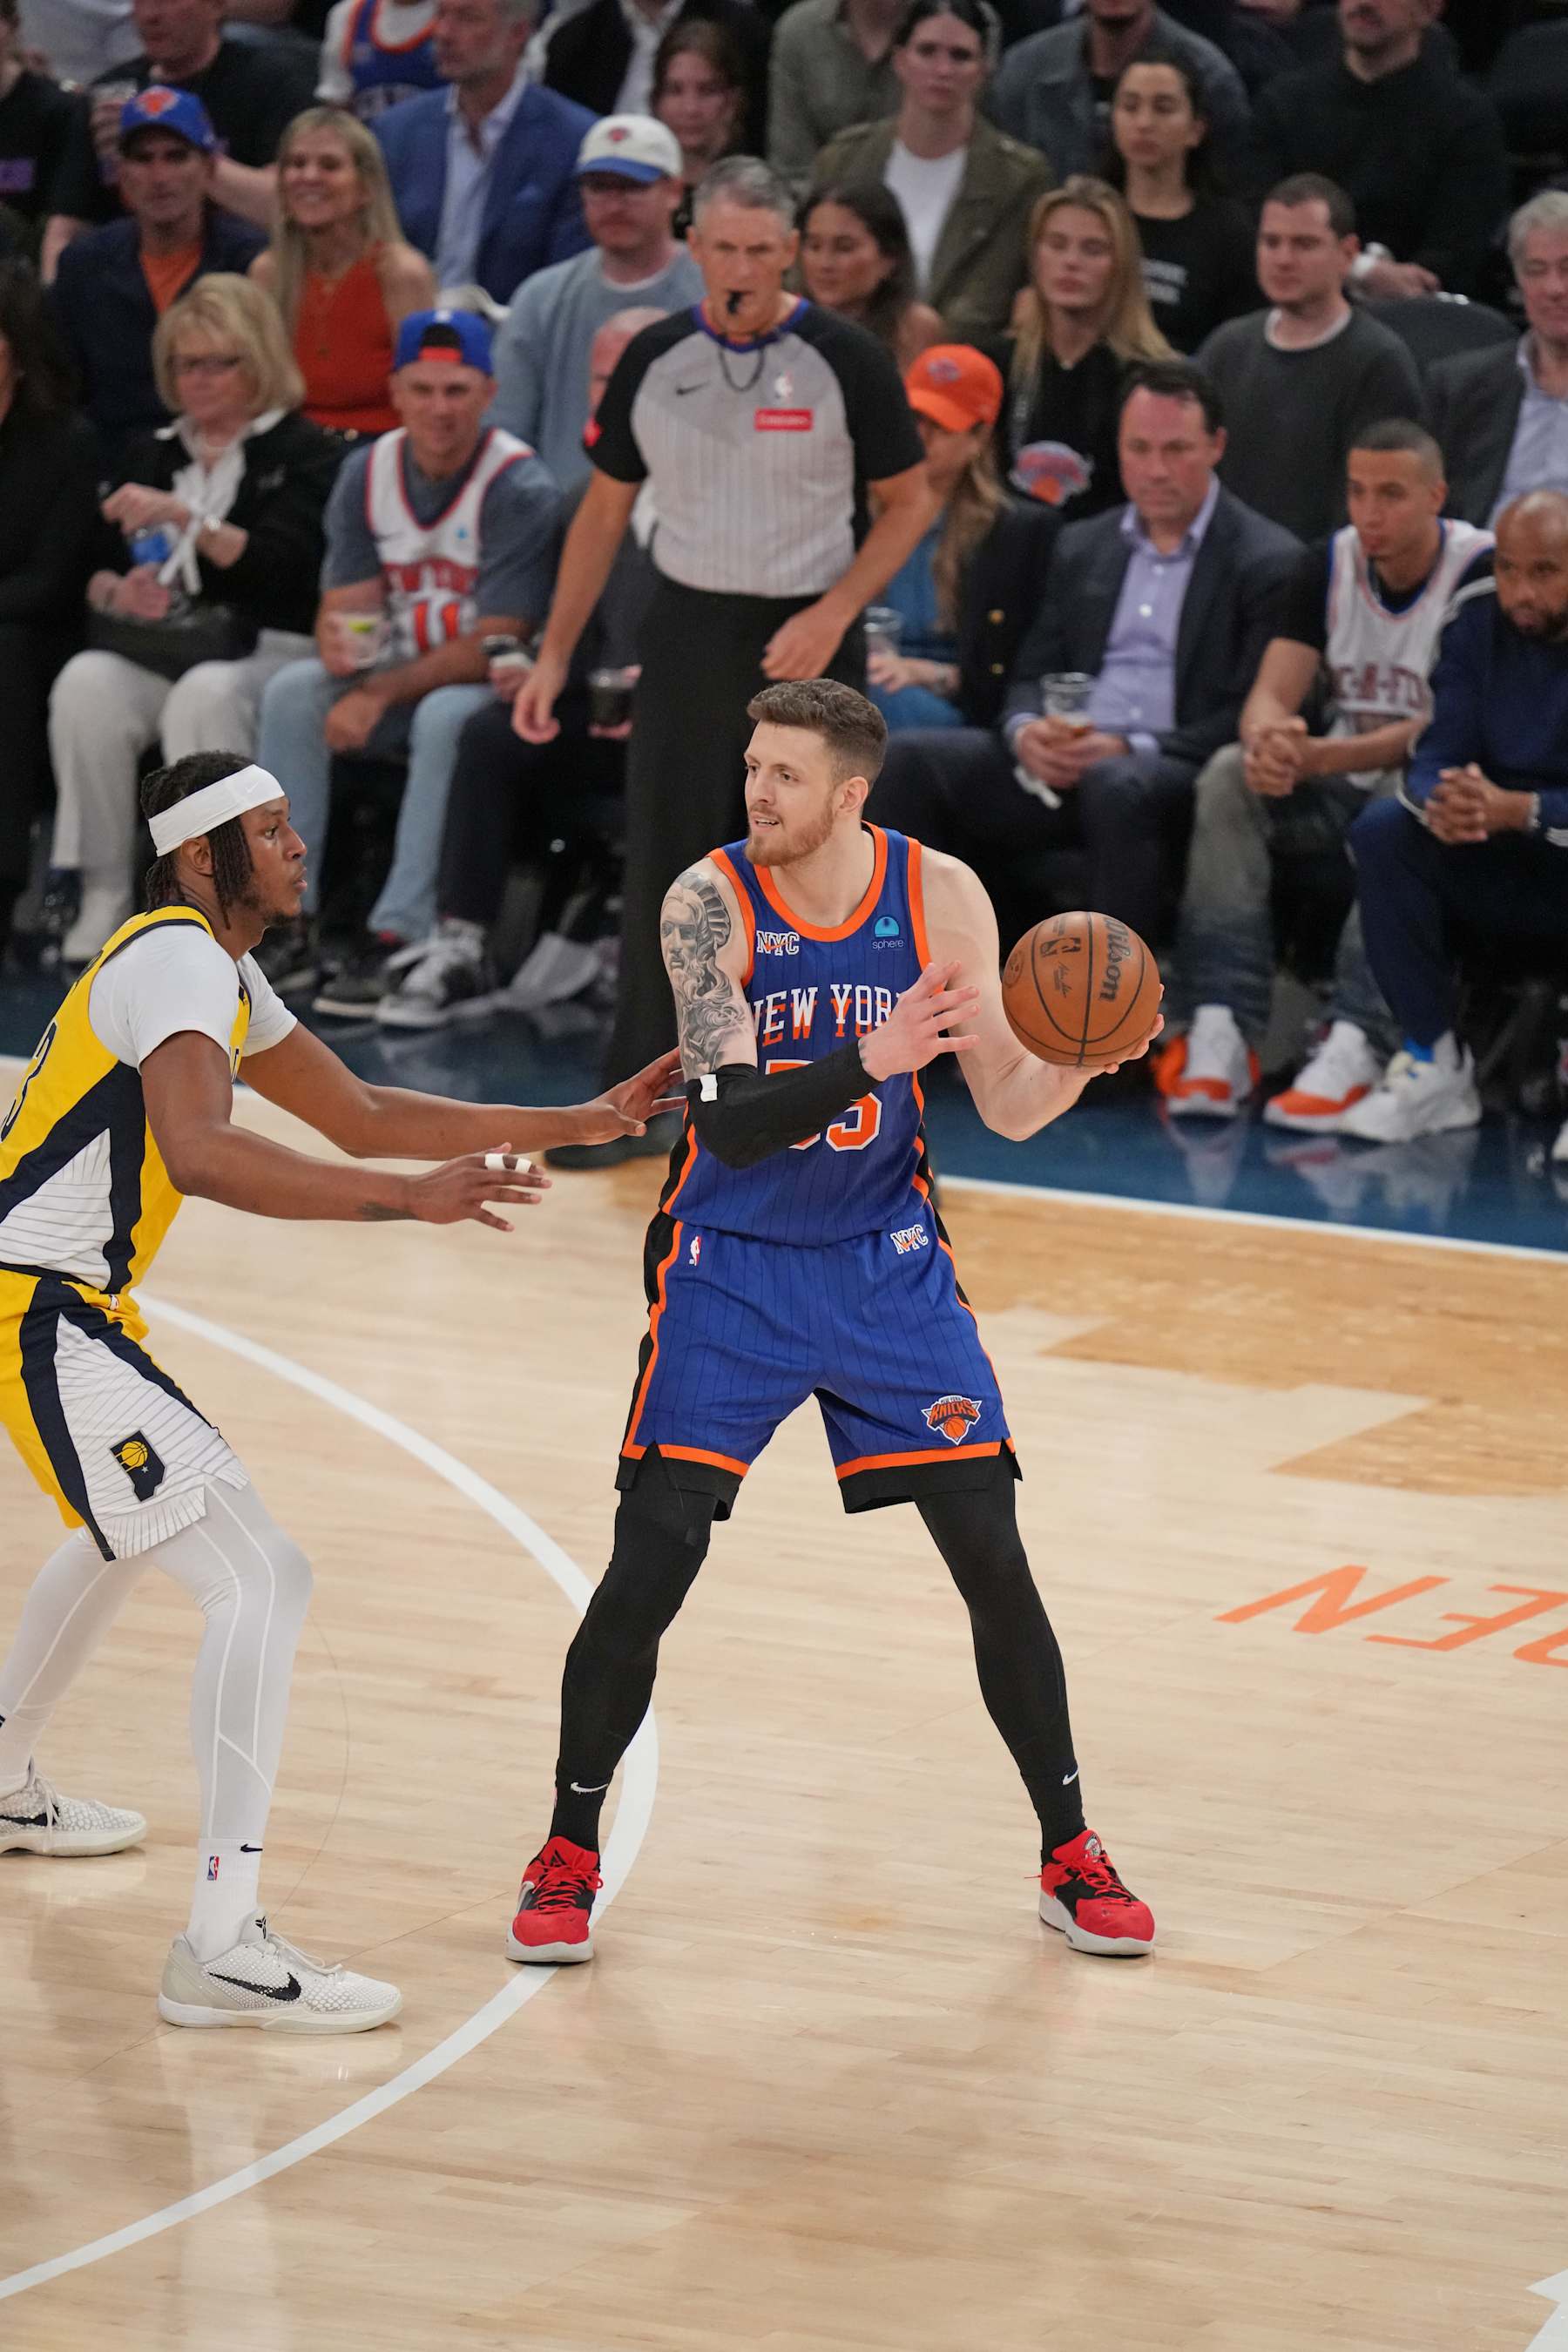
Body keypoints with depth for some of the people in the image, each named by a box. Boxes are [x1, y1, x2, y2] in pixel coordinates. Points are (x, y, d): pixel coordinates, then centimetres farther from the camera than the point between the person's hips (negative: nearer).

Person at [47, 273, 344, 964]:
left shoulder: (303, 453, 7)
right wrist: (116, 591, -5)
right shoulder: (152, 457, 23)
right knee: (85, 683, -29)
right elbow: (95, 571, 20)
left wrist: (185, 519, -18)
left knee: (207, 694, -39)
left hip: (266, 652, -4)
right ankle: (102, 893, -25)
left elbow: (284, 563, -8)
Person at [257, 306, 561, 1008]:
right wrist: (340, 645, -24)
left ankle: (398, 937, -36)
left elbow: (492, 646, -20)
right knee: (291, 692, -19)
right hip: (396, 671, 6)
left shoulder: (519, 489, -17)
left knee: (444, 716, -37)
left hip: (488, 686, -6)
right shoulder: (366, 474, 1)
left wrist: (380, 694, -25)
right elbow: (345, 601, 1)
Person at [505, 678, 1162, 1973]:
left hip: (887, 1263, 2)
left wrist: (1084, 1055, -28)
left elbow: (1009, 1104, -6)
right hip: (732, 1269, -2)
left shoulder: (939, 896, -11)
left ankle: (1071, 1858, 13)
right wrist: (867, 1063, -41)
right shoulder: (709, 904, -18)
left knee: (994, 1559, -1)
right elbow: (729, 1124, -26)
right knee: (649, 1566, -9)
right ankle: (568, 1856, 9)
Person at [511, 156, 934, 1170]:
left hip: (805, 639, -3)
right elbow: (606, 510, 11)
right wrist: (555, 655, 7)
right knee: (661, 866, 3)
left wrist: (833, 617, -14)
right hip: (688, 629, 3)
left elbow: (908, 501, -1)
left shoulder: (845, 360, -8)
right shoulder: (655, 360, 2)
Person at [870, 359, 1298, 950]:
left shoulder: (1269, 562, 1)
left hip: (1183, 772, -6)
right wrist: (1026, 730, -5)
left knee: (1118, 787, -41)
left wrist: (1129, 748, -18)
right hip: (1061, 765, 6)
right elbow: (1032, 673, 20)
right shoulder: (1082, 546, 20)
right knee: (906, 760, -15)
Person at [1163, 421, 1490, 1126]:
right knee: (1229, 776, -21)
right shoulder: (1328, 566, 4)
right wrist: (1269, 745, -30)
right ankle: (1223, 1030, -33)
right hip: (1341, 785, 5)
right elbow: (1271, 695, -2)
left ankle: (1355, 1043, -48)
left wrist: (1318, 758, -32)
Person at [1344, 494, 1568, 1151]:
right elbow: (1436, 757, -6)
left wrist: (1514, 811, -39)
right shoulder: (1478, 619, -4)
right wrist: (1441, 805, -31)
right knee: (1383, 831, -20)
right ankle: (1434, 1065, -18)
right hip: (1507, 882, 5)